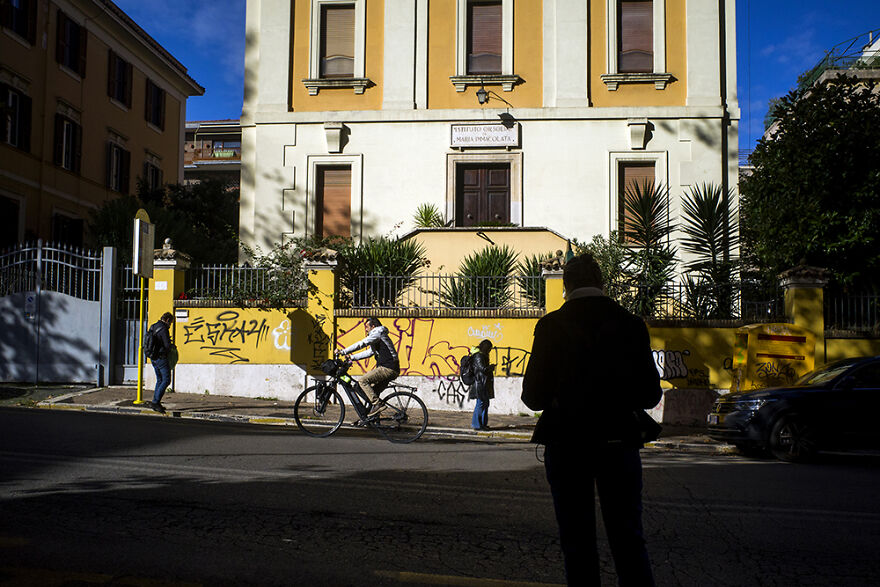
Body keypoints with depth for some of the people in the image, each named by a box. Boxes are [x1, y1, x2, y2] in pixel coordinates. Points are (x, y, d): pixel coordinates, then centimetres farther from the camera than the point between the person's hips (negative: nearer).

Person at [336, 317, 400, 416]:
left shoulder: (378, 334, -6)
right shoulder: (377, 337, 26)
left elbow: (360, 344, -12)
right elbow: (369, 352, 28)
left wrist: (342, 352, -9)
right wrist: (352, 357, 22)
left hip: (389, 369, -10)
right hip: (389, 369, 10)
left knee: (363, 381, -13)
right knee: (372, 390, 14)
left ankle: (378, 404, -16)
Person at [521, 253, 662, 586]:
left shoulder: (550, 326, -6)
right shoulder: (631, 325, -2)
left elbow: (533, 397, -6)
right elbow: (650, 396, 0)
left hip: (566, 443, -1)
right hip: (618, 441, 1)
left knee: (577, 543, 10)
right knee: (629, 541, 11)